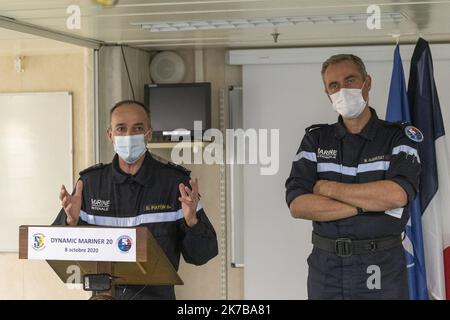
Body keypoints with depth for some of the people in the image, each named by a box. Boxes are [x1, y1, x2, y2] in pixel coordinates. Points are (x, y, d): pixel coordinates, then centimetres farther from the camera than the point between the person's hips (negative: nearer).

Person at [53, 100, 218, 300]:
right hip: (104, 293, 2)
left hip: (156, 293, -2)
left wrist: (191, 221, -16)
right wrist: (71, 221, -9)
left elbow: (201, 256, 2)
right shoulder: (90, 182, 6)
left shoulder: (175, 182, 1)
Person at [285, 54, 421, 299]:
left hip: (381, 268, -2)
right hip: (325, 267, 2)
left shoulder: (399, 137, -1)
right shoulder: (315, 139, 5)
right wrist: (365, 205, -15)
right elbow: (297, 205, -7)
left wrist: (328, 189, -11)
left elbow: (397, 195, -19)